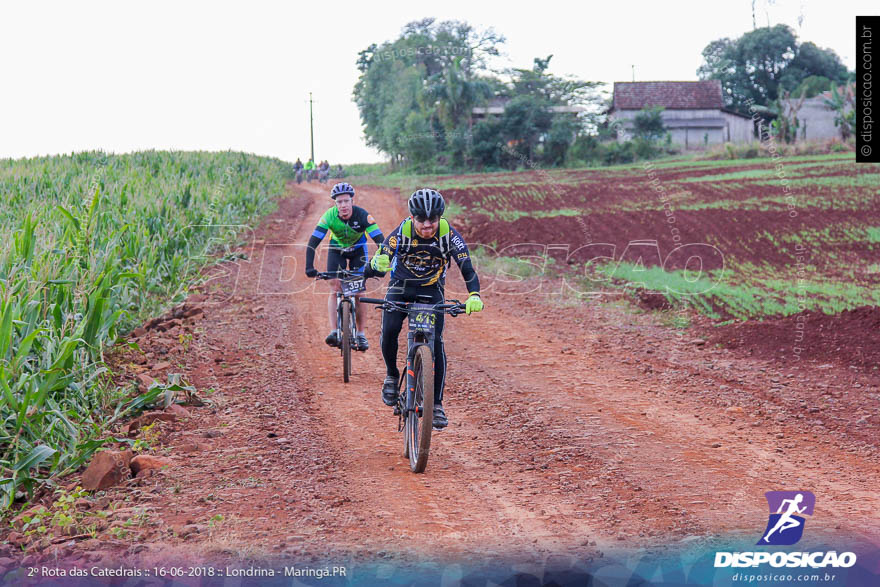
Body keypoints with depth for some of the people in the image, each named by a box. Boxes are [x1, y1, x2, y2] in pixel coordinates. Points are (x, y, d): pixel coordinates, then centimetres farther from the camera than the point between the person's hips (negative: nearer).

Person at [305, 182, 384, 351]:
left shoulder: (362, 215, -32)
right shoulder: (329, 216, -29)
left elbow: (380, 240, -34)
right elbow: (313, 242, -32)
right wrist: (309, 267, -43)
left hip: (358, 249, -1)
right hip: (337, 249, 1)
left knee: (358, 292, -7)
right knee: (336, 289, -16)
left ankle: (360, 334, 3)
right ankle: (334, 332, -20)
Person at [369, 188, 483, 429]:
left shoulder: (448, 234, -21)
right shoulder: (402, 232, -22)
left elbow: (467, 267, -24)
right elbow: (379, 261, -27)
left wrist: (474, 295, -43)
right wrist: (379, 262, -53)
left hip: (432, 291, 0)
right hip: (401, 287, 0)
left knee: (436, 343, -15)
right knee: (389, 330, -25)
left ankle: (437, 404, -6)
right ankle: (392, 375, 3)